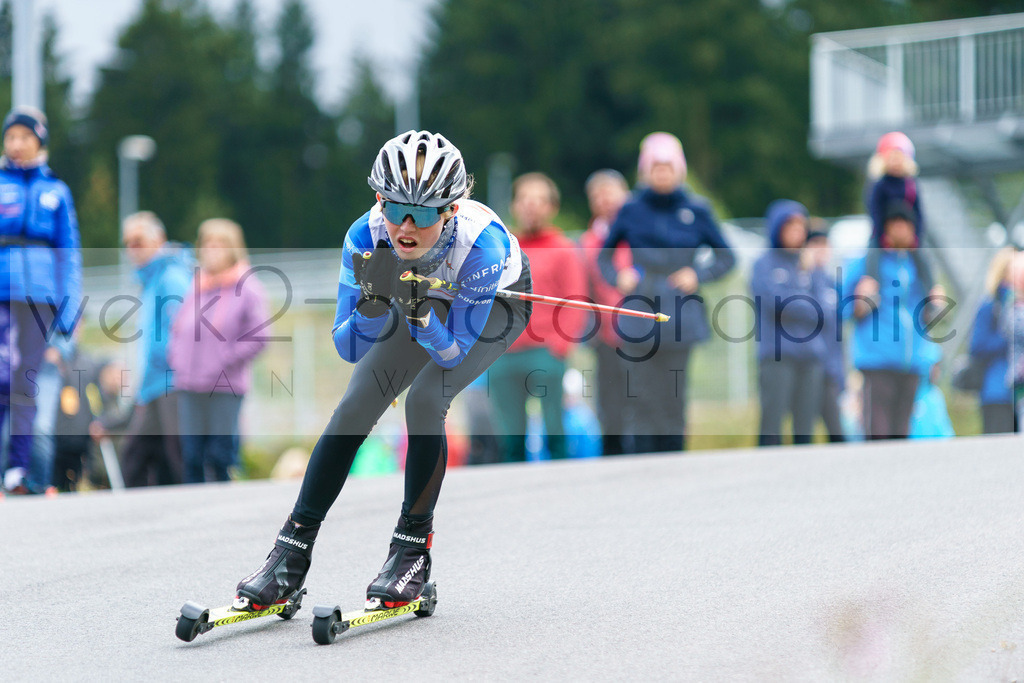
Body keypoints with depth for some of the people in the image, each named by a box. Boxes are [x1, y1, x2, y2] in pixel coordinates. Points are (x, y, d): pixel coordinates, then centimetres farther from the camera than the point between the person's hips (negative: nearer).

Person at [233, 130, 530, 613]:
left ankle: (414, 548, -10)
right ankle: (292, 553, -3)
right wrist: (374, 302, -44)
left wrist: (419, 314, -50)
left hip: (496, 305, -3)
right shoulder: (366, 237, -33)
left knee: (425, 399, -25)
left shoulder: (483, 241, -41)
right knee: (356, 405, -11)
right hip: (428, 299, 3)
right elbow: (348, 348, -26)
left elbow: (453, 352, -32)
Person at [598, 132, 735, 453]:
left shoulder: (696, 210, 6)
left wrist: (698, 275, -2)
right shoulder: (632, 210, 6)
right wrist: (619, 276, -2)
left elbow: (726, 257, 14)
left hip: (679, 315, 0)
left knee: (674, 399, 0)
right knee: (643, 397, -5)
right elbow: (604, 256, 18)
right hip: (640, 315, 0)